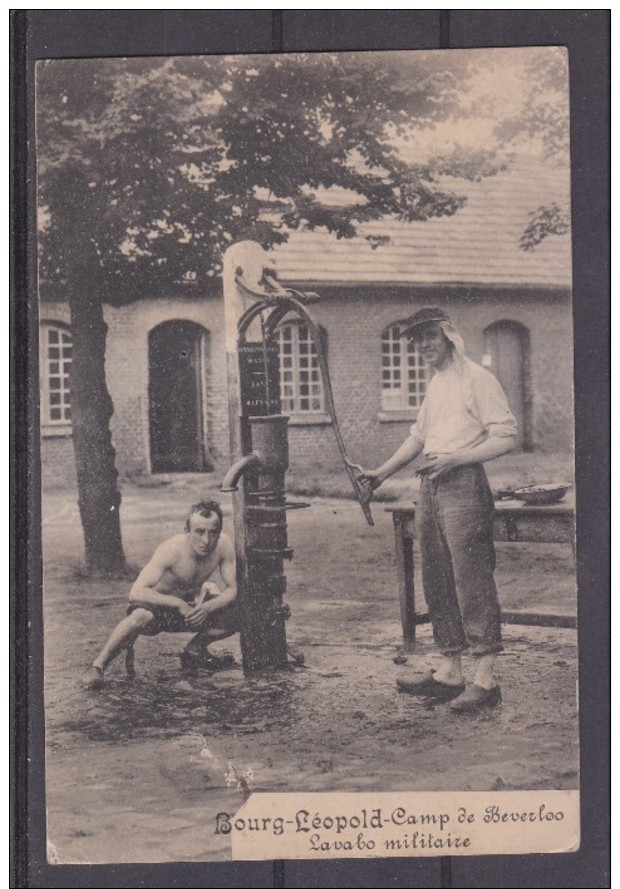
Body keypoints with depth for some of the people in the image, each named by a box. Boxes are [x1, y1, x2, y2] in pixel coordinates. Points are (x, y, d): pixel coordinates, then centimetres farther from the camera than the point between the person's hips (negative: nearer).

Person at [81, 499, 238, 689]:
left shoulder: (223, 544, -18)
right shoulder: (171, 550, -31)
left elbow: (234, 589, -11)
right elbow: (135, 593, -37)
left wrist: (207, 607, -29)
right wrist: (178, 604, -41)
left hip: (188, 604, 5)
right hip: (157, 604, -5)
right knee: (141, 616, -40)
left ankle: (195, 649, 12)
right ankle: (97, 666, -20)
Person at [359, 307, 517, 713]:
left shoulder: (477, 379, -7)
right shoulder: (436, 383, 20)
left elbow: (505, 437, -13)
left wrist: (453, 459, -19)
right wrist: (382, 472, 22)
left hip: (463, 487, -9)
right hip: (431, 489, 9)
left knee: (472, 582, -8)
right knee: (437, 583, 9)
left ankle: (486, 680, -4)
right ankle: (449, 672, 16)